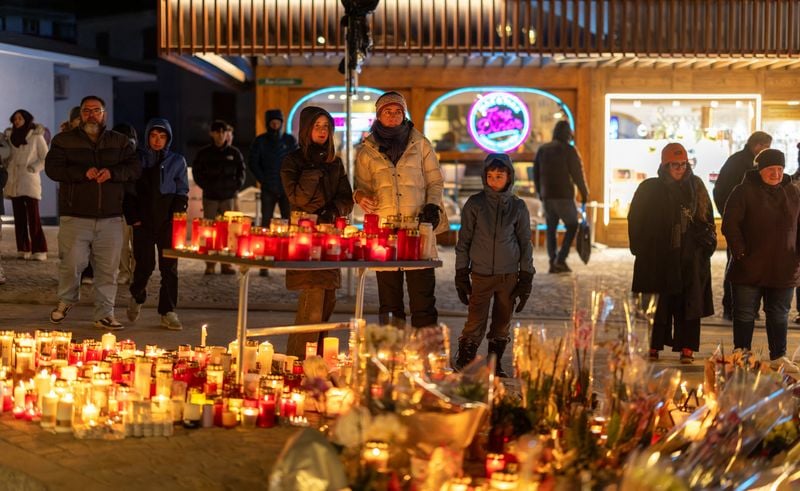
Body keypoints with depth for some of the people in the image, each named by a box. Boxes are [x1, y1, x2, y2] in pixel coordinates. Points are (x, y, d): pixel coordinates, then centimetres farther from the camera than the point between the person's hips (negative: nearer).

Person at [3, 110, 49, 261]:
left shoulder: (36, 136, -1)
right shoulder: (11, 136, 13)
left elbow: (46, 158, -1)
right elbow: (6, 157, 22)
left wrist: (33, 168, -12)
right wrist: (7, 166, 2)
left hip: (30, 181, -5)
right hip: (14, 182, 5)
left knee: (33, 217, -11)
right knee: (19, 218, 3)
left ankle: (39, 251, -13)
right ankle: (23, 250, 6)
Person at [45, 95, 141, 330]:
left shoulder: (120, 141, 13)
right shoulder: (64, 140, 7)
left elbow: (134, 168, 4)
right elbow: (52, 168, -5)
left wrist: (112, 173, -15)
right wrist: (83, 173, -17)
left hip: (110, 218, 2)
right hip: (75, 216, -2)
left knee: (108, 269, 2)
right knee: (72, 263, -6)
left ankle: (104, 314, 12)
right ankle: (65, 300, 23)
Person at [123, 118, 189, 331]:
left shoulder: (177, 161, 9)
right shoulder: (138, 159, 8)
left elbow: (182, 192, 7)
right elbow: (129, 192, 7)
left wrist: (175, 216, -6)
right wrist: (133, 217, -3)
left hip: (168, 223, 0)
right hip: (143, 222, 0)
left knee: (169, 267, -3)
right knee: (144, 265, -3)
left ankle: (168, 312, 2)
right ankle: (137, 297, 26)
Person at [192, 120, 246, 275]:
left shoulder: (234, 153, 5)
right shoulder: (204, 153, 4)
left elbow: (241, 171, 13)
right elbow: (196, 171, 10)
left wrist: (236, 186, 1)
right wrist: (206, 186, 0)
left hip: (229, 197, 0)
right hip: (210, 197, 0)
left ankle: (227, 264, 6)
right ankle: (210, 264, 3)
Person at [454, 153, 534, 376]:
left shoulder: (518, 207, 4)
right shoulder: (474, 204, 1)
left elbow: (525, 243, 8)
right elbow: (463, 241, 4)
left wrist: (526, 279, 3)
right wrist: (461, 275, 0)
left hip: (509, 276, 2)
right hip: (481, 275, -1)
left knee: (502, 326, 7)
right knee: (474, 325, -7)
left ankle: (495, 365, 20)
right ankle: (463, 365, 5)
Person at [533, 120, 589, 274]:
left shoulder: (542, 149, 8)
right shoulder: (569, 150, -8)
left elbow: (536, 173, 12)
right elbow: (577, 174, -9)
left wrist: (540, 192, 24)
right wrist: (584, 193, 4)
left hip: (547, 196, 5)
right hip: (563, 196, -5)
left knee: (551, 229, 12)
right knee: (572, 226, 9)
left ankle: (553, 263, 5)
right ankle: (561, 259, -2)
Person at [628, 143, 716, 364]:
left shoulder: (696, 187, 10)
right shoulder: (649, 189, 3)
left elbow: (707, 219, 16)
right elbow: (636, 220, 4)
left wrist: (708, 242, 6)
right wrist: (641, 248, -3)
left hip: (690, 256, 2)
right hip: (657, 257, -1)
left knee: (688, 302, 0)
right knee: (658, 303, 1)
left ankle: (687, 348, 4)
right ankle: (654, 346, 9)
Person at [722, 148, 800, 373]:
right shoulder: (744, 191, -5)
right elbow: (730, 224, -9)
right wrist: (740, 252, -15)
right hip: (750, 268, -3)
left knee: (779, 316, 11)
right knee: (745, 315, 4)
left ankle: (779, 357, 21)